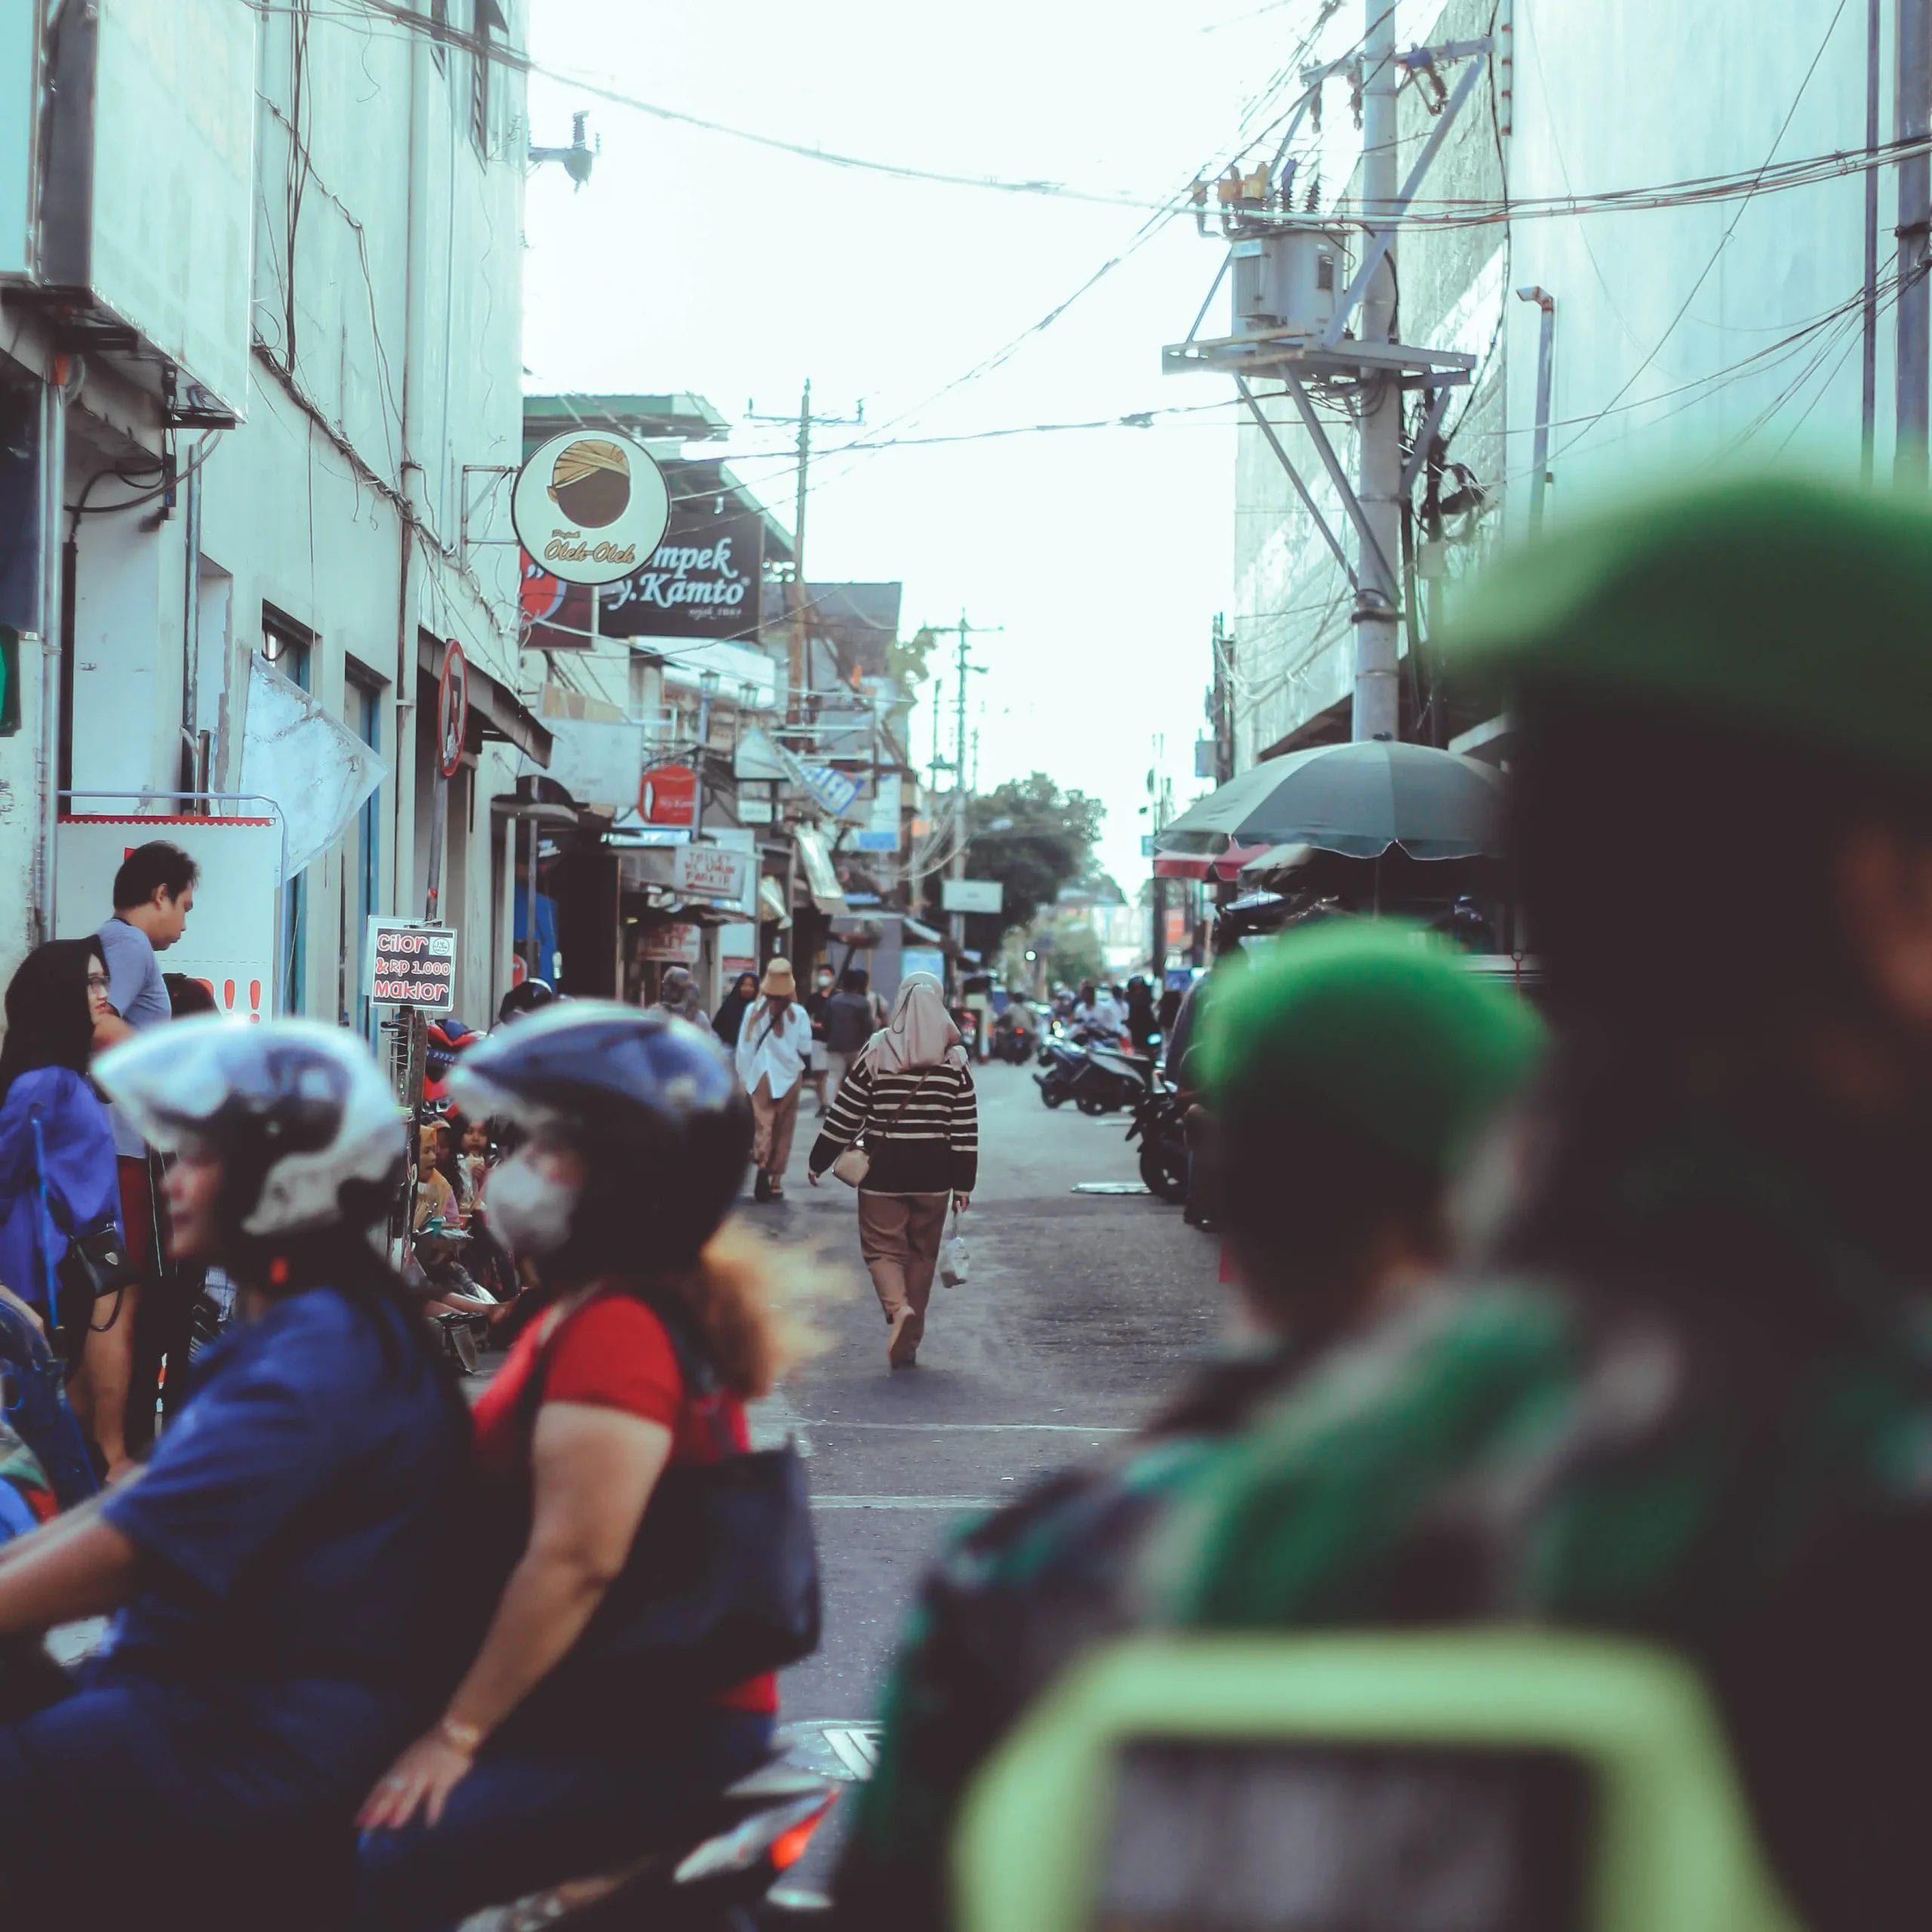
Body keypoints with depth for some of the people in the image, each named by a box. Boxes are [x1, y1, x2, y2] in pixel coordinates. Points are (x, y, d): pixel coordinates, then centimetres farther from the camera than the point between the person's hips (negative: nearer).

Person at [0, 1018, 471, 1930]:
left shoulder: (316, 1358, -18)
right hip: (223, 1695, 10)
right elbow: (136, 1502, 19)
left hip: (265, 1745, -10)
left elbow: (113, 1558, -22)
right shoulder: (300, 1326, 16)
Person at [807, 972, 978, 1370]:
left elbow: (846, 1114, -2)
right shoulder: (954, 1059, -1)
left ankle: (898, 1308, -23)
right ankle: (908, 1344, 18)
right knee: (922, 1253, 14)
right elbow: (966, 1128, -2)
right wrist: (964, 1184, 4)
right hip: (933, 1175, 2)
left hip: (883, 1172, -2)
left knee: (883, 1247, 6)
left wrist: (818, 1162, 9)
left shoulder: (877, 1053, -6)